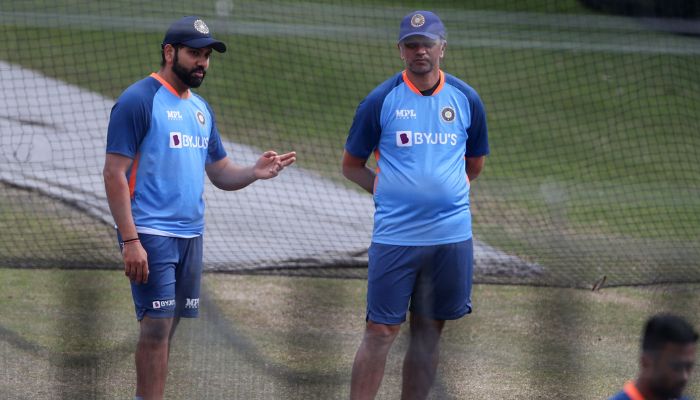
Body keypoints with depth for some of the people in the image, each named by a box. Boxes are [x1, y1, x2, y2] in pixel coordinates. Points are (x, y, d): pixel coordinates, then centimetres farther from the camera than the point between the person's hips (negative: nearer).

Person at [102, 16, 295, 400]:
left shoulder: (201, 108, 16)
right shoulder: (139, 100, -8)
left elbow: (221, 173, 18)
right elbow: (114, 174, -12)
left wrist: (255, 172, -6)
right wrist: (130, 240, -19)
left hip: (191, 235, 7)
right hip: (152, 235, -7)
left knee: (166, 328, 9)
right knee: (157, 327, -10)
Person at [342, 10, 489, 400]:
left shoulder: (466, 99, 6)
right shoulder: (381, 100, -2)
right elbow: (352, 165, 6)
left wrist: (447, 192, 7)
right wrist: (390, 190, -4)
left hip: (451, 235, 3)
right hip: (395, 235, -3)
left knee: (429, 331, 8)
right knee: (381, 331, -5)